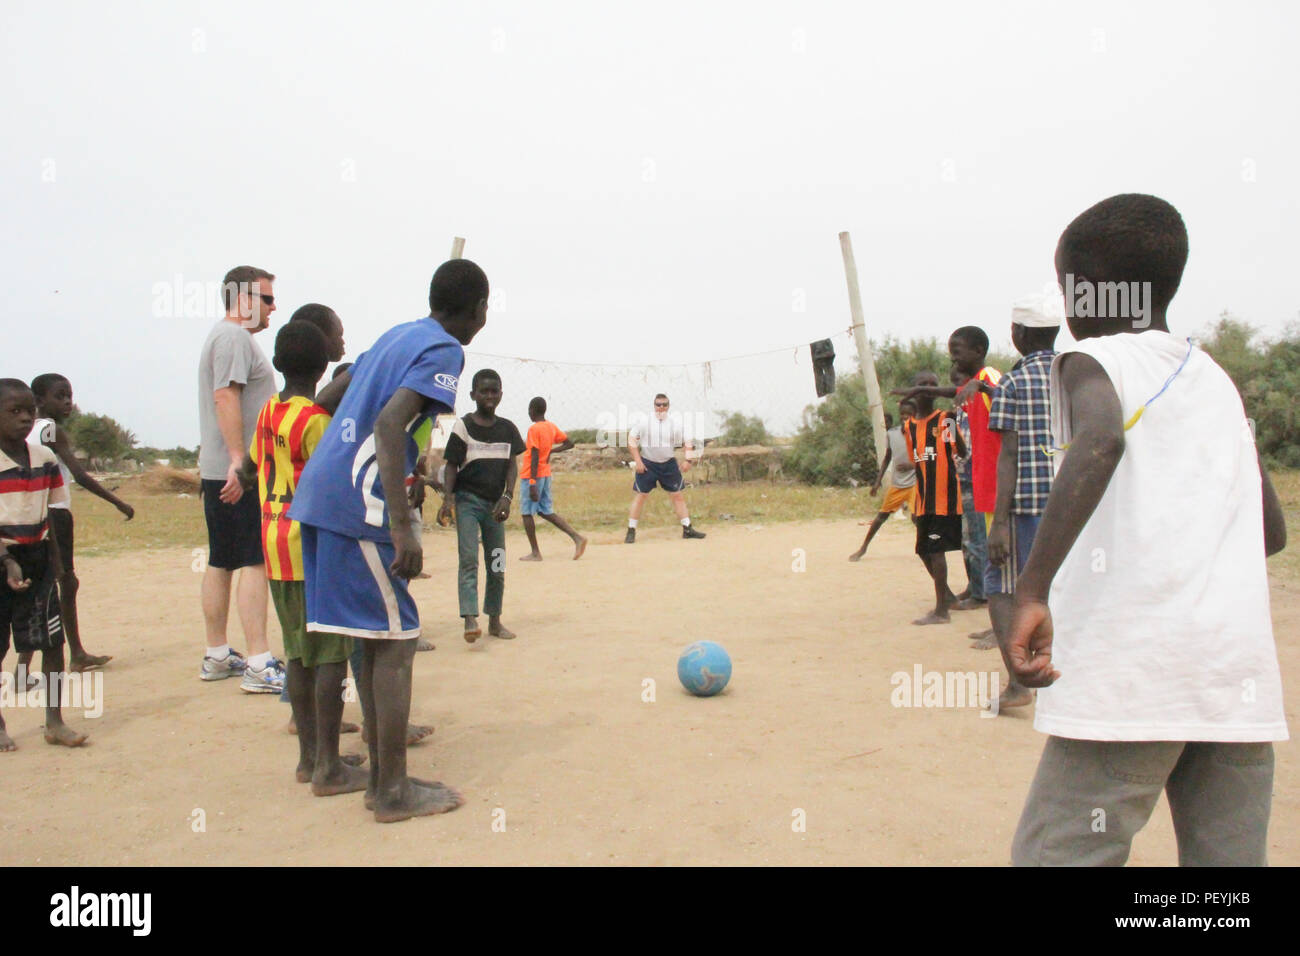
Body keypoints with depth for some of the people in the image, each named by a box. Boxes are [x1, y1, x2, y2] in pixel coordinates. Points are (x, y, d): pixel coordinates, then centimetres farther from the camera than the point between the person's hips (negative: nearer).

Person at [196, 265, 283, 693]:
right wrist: (239, 461, -25)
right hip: (239, 472, -11)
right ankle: (259, 666, -13)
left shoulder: (227, 336, 23)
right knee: (255, 562, -12)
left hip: (219, 471, 11)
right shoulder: (234, 337, -10)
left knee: (221, 562, 13)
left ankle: (217, 657, 20)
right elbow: (225, 398, -20)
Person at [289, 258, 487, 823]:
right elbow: (389, 424, -22)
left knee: (378, 640, 14)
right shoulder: (443, 351, -7)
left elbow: (327, 399, 24)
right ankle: (394, 792, 6)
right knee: (395, 641, -1)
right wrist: (402, 527, -25)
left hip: (319, 495, 9)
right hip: (360, 505, -9)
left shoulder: (397, 336, 18)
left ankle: (382, 779, 22)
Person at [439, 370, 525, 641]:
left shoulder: (507, 428, 7)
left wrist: (507, 497, -9)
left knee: (497, 564, 8)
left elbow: (512, 465, 6)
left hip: (495, 502, 4)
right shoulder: (463, 426, -3)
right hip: (467, 499, -4)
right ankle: (470, 619, -23)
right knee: (469, 559, -15)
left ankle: (495, 620, 18)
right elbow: (451, 466, -4)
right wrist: (448, 498, -17)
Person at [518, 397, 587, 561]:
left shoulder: (534, 429, -15)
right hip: (546, 474, 8)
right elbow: (569, 443, 16)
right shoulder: (551, 427, 9)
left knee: (527, 512, 2)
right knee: (547, 512, 13)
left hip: (532, 475, -8)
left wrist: (532, 483, -22)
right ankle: (577, 538, 1)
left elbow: (535, 457, -20)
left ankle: (535, 553, 4)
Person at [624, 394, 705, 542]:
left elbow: (687, 441, 4)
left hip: (669, 464, 2)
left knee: (678, 496, 5)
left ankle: (687, 529, 13)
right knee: (640, 496, -1)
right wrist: (637, 461, -12)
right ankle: (631, 531, 6)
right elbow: (631, 440, -5)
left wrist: (688, 460, -10)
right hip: (647, 464, -2)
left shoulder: (675, 423, 0)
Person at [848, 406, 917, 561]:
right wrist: (878, 481, 9)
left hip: (914, 483, -4)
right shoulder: (891, 434, 2)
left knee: (916, 516, -18)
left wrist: (912, 465, -27)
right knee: (882, 515, 10)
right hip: (896, 483, 4)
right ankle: (863, 547, 21)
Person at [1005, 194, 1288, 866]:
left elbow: (1101, 440, -24)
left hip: (1130, 677, -7)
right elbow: (1272, 530, 24)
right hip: (1245, 680, 7)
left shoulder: (1090, 360, 0)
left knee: (1055, 857, -1)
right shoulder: (1219, 381, 19)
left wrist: (1032, 590, -31)